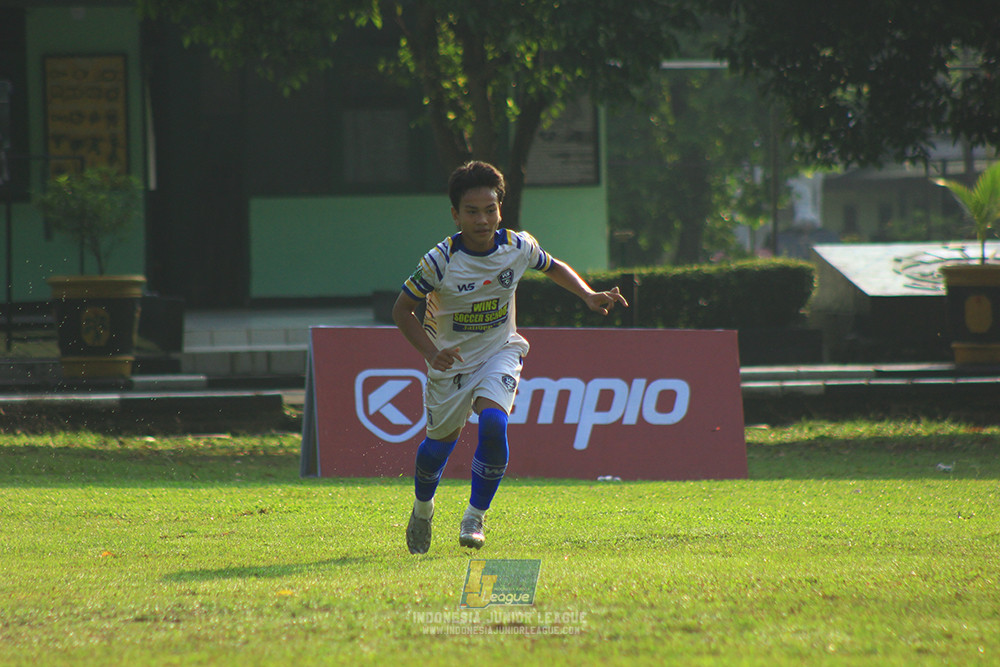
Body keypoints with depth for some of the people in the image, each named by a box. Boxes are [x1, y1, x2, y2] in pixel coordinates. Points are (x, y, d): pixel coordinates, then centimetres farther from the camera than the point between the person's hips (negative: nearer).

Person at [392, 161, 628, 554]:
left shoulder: (518, 247, -14)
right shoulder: (440, 261, -22)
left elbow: (553, 268, 9)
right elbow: (402, 309, -12)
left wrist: (589, 296, -6)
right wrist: (431, 352, -25)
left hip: (500, 352, 1)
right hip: (451, 360, -1)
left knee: (493, 423, -24)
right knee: (441, 439, 9)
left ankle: (475, 517, -9)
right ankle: (422, 508, 42)